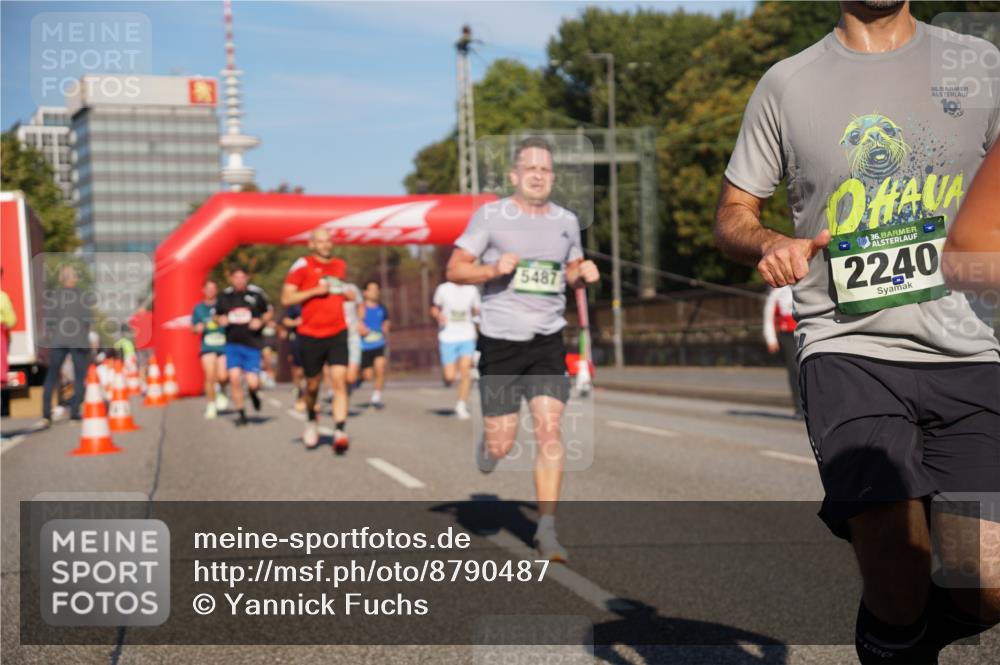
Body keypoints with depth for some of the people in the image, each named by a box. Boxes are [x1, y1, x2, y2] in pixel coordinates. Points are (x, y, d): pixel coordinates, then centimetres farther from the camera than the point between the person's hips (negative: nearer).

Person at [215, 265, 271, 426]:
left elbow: (269, 311, 10)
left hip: (252, 343, -2)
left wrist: (261, 321, -9)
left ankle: (253, 392, 32)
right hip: (232, 344, 2)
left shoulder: (256, 293, -2)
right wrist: (220, 320, -6)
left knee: (253, 383, -7)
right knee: (234, 378, -9)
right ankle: (241, 413, 7)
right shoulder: (224, 296, 4)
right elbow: (217, 315, 17)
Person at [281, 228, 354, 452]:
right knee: (313, 384, 11)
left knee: (340, 380, -14)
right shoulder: (303, 265, -4)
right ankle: (311, 419, 41)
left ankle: (340, 432, -18)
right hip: (311, 335, -2)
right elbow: (286, 299, -9)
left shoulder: (340, 265, 12)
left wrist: (346, 294, 8)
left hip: (337, 333, 2)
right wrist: (315, 291, -17)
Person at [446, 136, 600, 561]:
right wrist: (493, 269, -20)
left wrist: (584, 274, 1)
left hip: (548, 342, 3)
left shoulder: (566, 221, 10)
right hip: (500, 343, -2)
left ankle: (546, 529, -4)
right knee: (501, 446, 1)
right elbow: (454, 270, -2)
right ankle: (487, 443, 39)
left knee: (549, 431, -10)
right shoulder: (490, 216, -2)